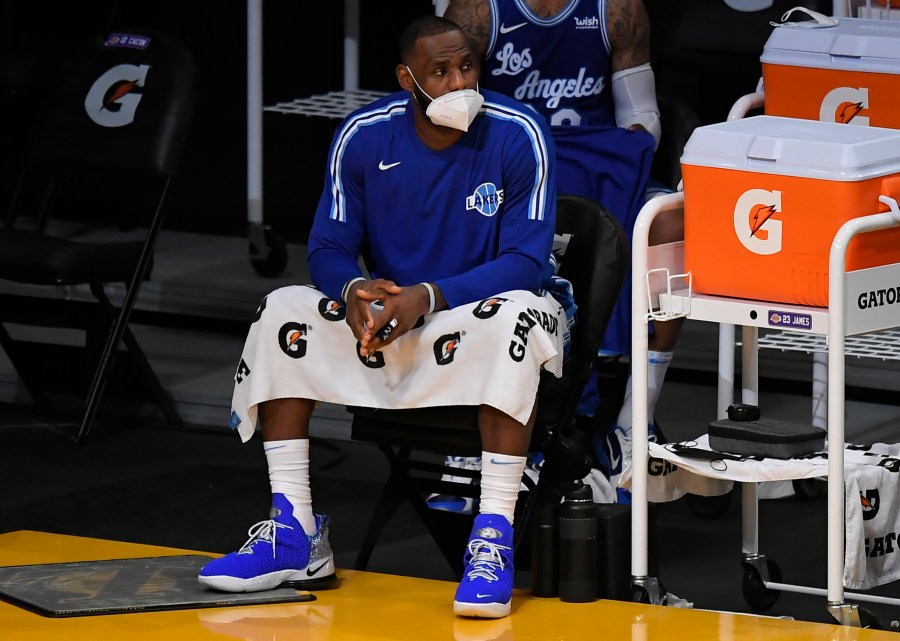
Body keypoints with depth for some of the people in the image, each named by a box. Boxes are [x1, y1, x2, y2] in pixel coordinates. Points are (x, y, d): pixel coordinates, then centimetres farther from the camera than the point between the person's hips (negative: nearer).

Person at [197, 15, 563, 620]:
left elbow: (526, 262, -18)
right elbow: (330, 247, -1)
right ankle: (294, 534, -16)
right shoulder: (363, 137, -6)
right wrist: (355, 289, -25)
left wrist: (429, 297, -30)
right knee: (283, 313, -16)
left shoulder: (519, 135, -16)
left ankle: (493, 542, -39)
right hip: (389, 323, 4)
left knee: (519, 314, -37)